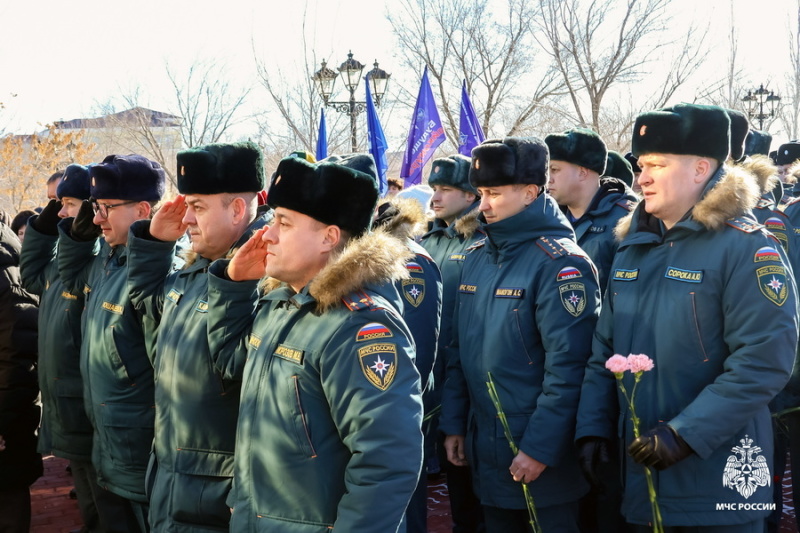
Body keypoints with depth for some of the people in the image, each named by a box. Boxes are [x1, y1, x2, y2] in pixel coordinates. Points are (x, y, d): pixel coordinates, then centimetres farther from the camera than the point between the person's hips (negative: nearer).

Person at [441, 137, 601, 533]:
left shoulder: (559, 263, -15)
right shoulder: (477, 259, 8)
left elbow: (567, 366, -20)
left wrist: (540, 447, -19)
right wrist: (453, 423, 10)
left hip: (542, 457, -7)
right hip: (484, 450, 7)